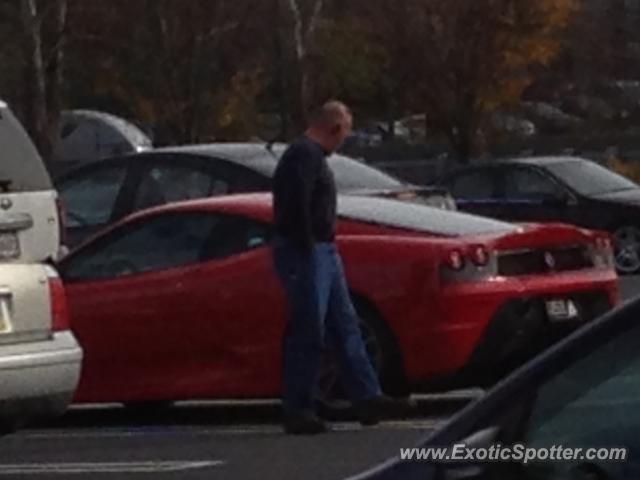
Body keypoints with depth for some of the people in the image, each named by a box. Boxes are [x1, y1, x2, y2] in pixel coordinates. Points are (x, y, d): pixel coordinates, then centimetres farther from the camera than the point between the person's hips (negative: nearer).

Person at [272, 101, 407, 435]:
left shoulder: (312, 155, 19)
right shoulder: (305, 155, -15)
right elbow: (297, 206, -24)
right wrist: (306, 251, -23)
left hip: (322, 252, 11)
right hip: (306, 253, -11)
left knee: (344, 325, 10)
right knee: (308, 332, -7)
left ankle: (366, 398, 13)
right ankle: (297, 411, -3)